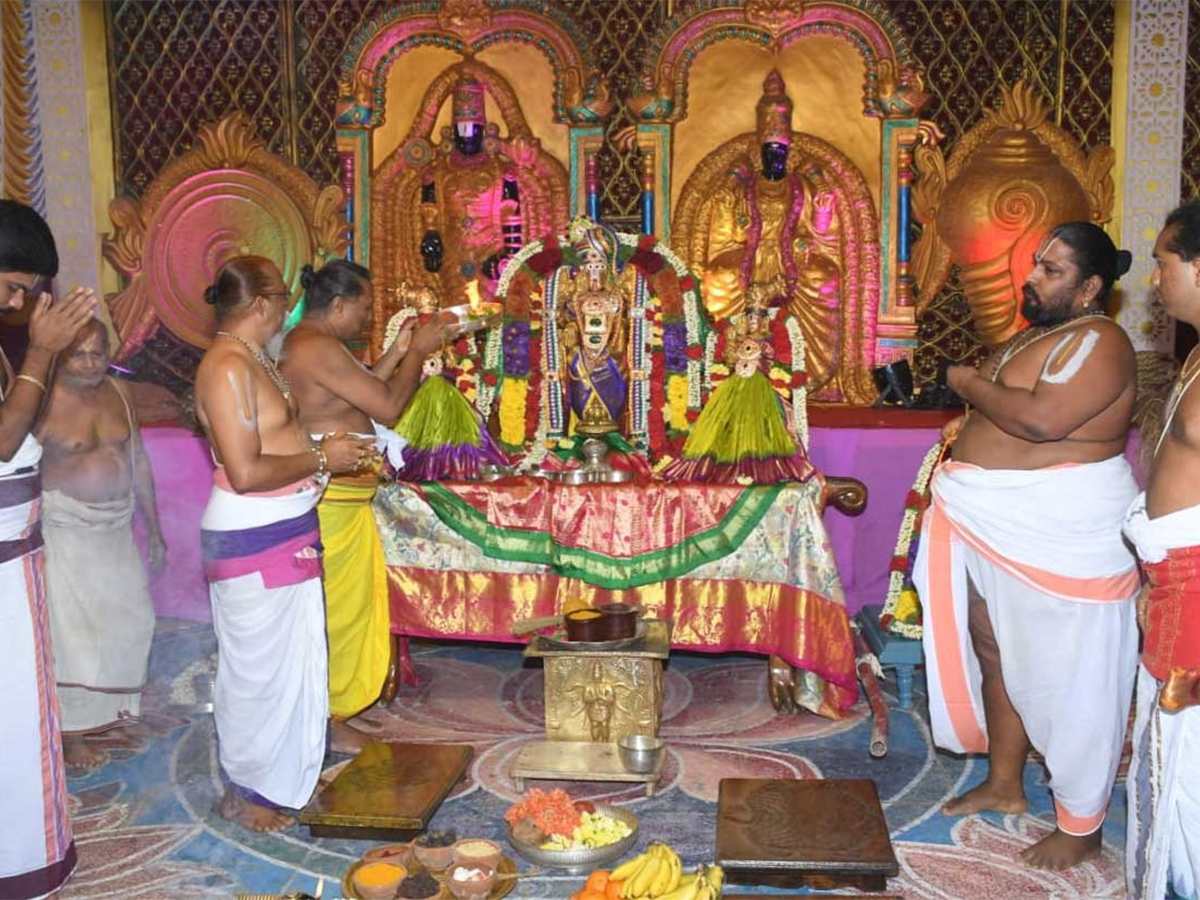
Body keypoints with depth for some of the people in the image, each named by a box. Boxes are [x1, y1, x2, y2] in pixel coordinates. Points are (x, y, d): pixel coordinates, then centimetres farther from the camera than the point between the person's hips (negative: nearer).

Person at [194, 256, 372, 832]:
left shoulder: (253, 359, 11)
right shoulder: (227, 367, -20)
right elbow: (245, 472, -25)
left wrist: (331, 453, 8)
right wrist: (321, 459, -16)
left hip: (285, 531, 10)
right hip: (252, 539, -10)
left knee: (290, 659, 18)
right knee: (258, 665, 3)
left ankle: (278, 776, 33)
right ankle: (243, 794, 20)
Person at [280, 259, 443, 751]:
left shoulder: (302, 342, 15)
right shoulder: (318, 348, -19)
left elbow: (358, 395, 20)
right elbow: (388, 407, -17)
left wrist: (397, 353, 16)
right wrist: (417, 352, -5)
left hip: (342, 498, 11)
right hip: (332, 502, -11)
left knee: (345, 605, 16)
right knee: (336, 607, -1)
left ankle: (330, 708, 26)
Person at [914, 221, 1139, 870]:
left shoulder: (1100, 342, -14)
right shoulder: (1033, 333, 16)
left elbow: (1044, 418, -30)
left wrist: (971, 384, -15)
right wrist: (972, 424, 9)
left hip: (1061, 534, -10)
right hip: (998, 527, 10)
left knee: (1068, 678, 0)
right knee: (995, 654, 18)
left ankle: (1081, 829, 15)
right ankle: (1004, 786, 35)